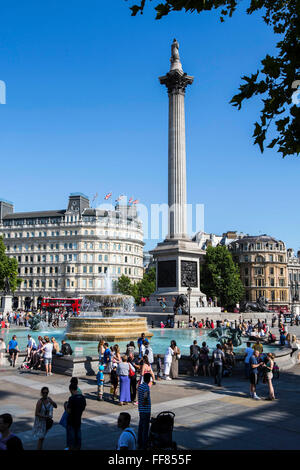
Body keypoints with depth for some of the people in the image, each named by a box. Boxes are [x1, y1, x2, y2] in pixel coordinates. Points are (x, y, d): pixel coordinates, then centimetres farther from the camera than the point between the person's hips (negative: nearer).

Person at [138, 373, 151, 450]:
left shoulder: (140, 386, 9)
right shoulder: (146, 387, -18)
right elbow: (145, 395, -38)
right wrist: (145, 401, -26)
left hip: (141, 409, 8)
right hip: (146, 410, -8)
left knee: (141, 426, 16)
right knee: (145, 428, 1)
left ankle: (140, 443, 24)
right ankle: (144, 445, 7)